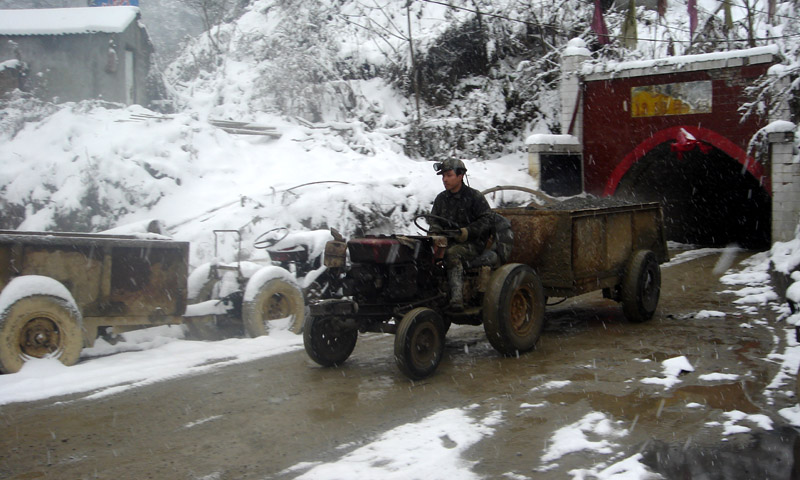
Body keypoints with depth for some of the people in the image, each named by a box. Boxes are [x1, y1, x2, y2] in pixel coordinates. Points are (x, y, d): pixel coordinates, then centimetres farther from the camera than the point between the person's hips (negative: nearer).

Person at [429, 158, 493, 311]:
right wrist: (436, 230, -5)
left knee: (452, 253, -37)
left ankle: (457, 297, -44)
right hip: (447, 241, 5)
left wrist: (466, 232, -20)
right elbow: (434, 220, 19)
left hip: (472, 243, -5)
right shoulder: (441, 198, 15)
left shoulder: (475, 197, -1)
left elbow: (486, 221, -6)